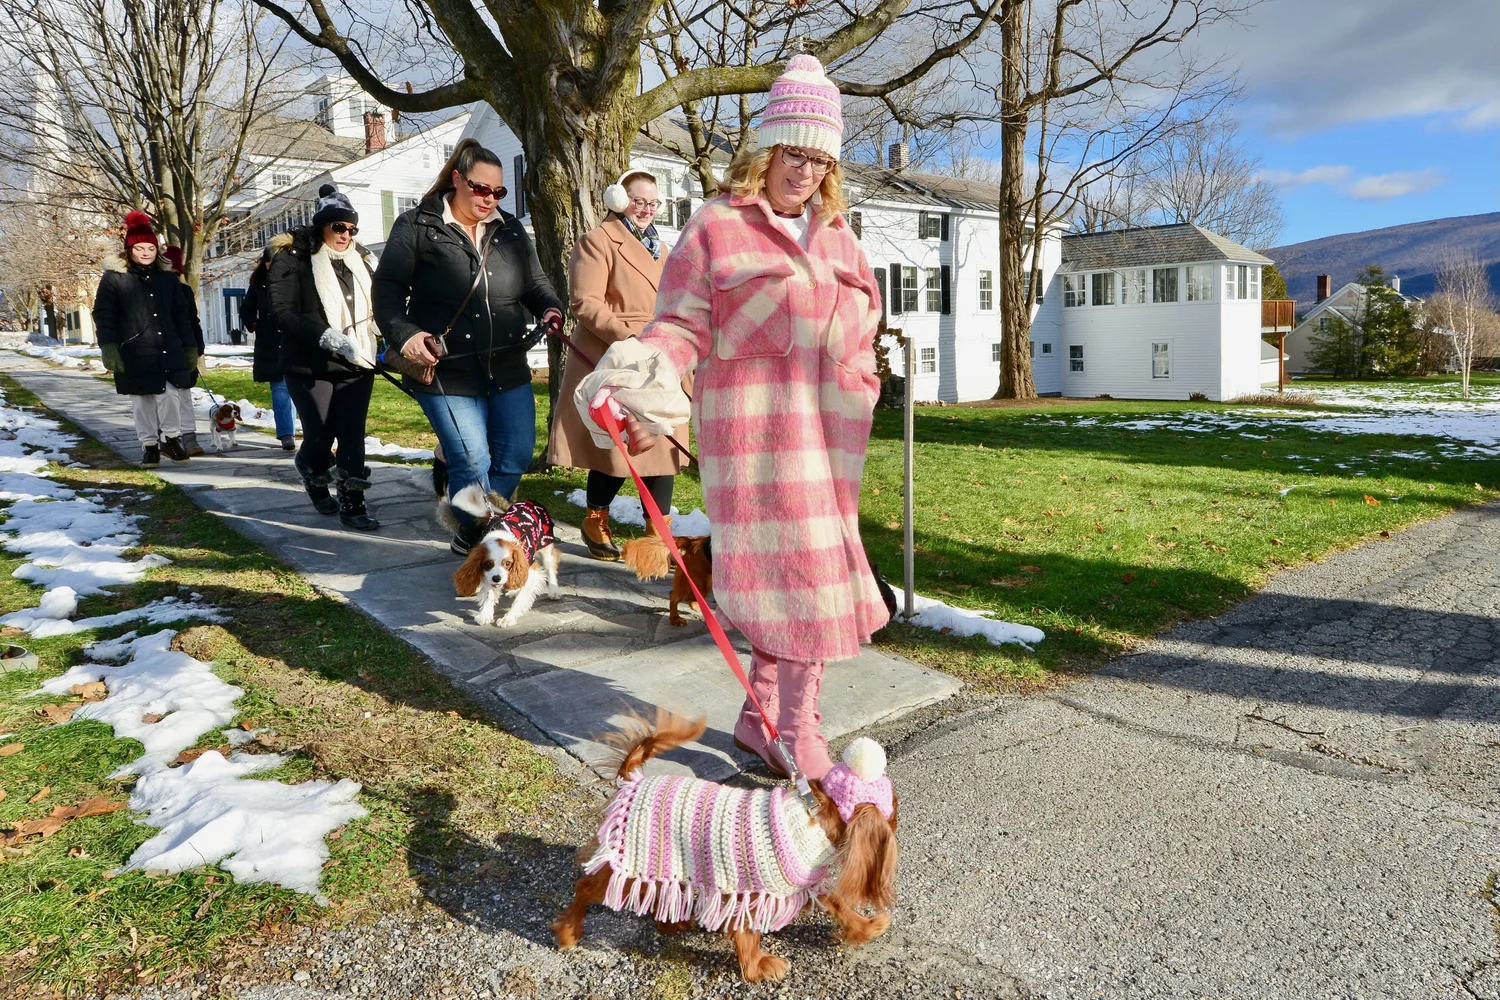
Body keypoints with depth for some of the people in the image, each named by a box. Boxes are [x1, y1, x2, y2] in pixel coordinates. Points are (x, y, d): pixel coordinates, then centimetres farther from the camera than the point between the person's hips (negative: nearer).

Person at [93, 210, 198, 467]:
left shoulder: (168, 278, 11)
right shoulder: (113, 278, 1)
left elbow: (181, 316, 14)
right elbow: (103, 316, -3)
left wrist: (190, 348, 11)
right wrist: (109, 349, -12)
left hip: (168, 350, 2)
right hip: (133, 352, -2)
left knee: (169, 394, -8)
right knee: (142, 400, 5)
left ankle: (171, 437, 12)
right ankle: (149, 444, 17)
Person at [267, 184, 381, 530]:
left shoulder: (358, 260, 11)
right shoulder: (293, 260, -5)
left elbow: (376, 304, 21)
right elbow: (282, 313, -16)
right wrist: (327, 337, -27)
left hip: (356, 365, 4)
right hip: (311, 367, -4)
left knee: (353, 437, 0)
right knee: (321, 435, -1)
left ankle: (351, 503, 9)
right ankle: (314, 475, 32)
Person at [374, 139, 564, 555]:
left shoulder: (510, 230, 13)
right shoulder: (417, 226, -1)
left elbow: (534, 282, 19)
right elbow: (387, 288, -3)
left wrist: (549, 307, -3)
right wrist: (404, 333, -19)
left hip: (507, 368, 5)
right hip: (446, 372, -5)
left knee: (517, 455, 6)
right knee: (473, 463, -7)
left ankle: (476, 530, 28)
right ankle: (476, 539, 16)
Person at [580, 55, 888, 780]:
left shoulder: (836, 237, 20)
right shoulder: (716, 228, 2)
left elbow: (860, 329, 26)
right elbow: (681, 324, -5)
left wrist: (855, 404, 19)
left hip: (827, 433, 6)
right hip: (754, 427, -6)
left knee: (807, 567, 5)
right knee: (780, 566, -7)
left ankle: (766, 717, 16)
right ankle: (790, 726, 5)